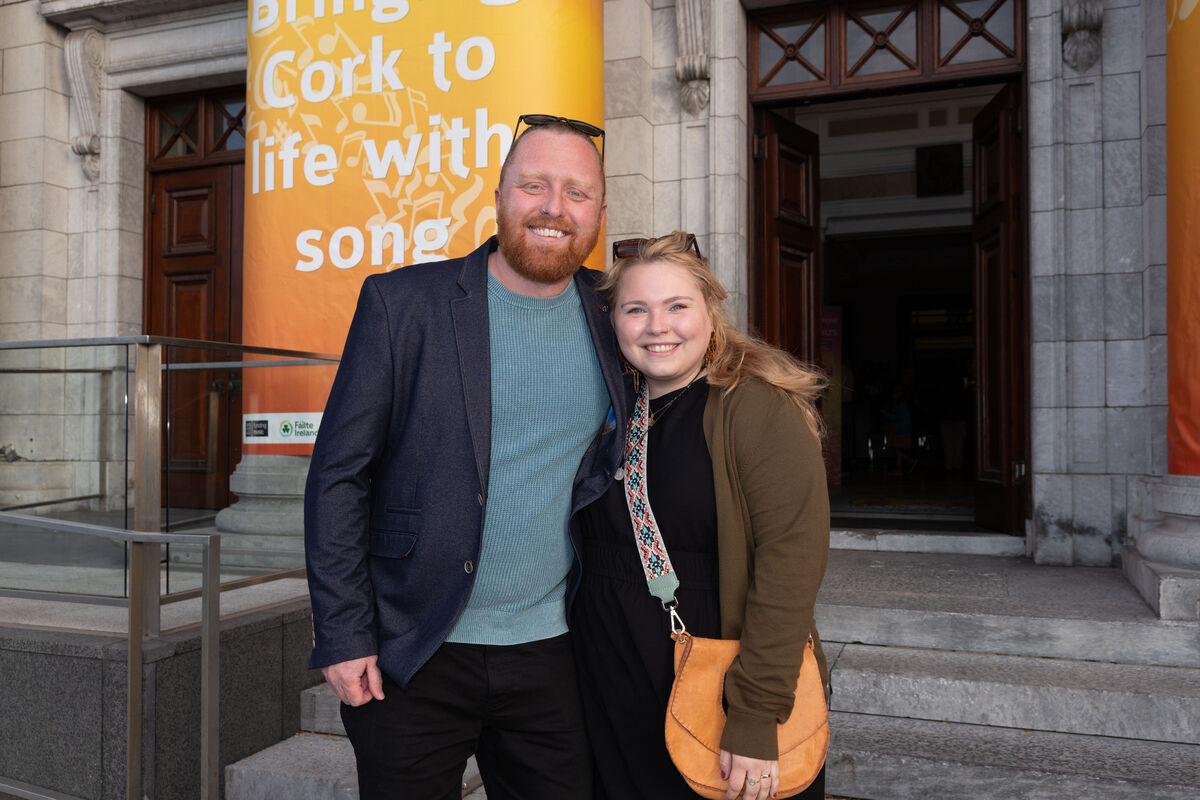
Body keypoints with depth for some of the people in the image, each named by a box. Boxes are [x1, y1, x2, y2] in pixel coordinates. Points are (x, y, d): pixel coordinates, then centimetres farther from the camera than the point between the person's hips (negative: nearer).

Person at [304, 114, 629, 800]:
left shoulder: (611, 317, 2)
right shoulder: (401, 303, -7)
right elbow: (339, 475, -6)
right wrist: (343, 635, -8)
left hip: (549, 654, 3)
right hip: (410, 657, -2)